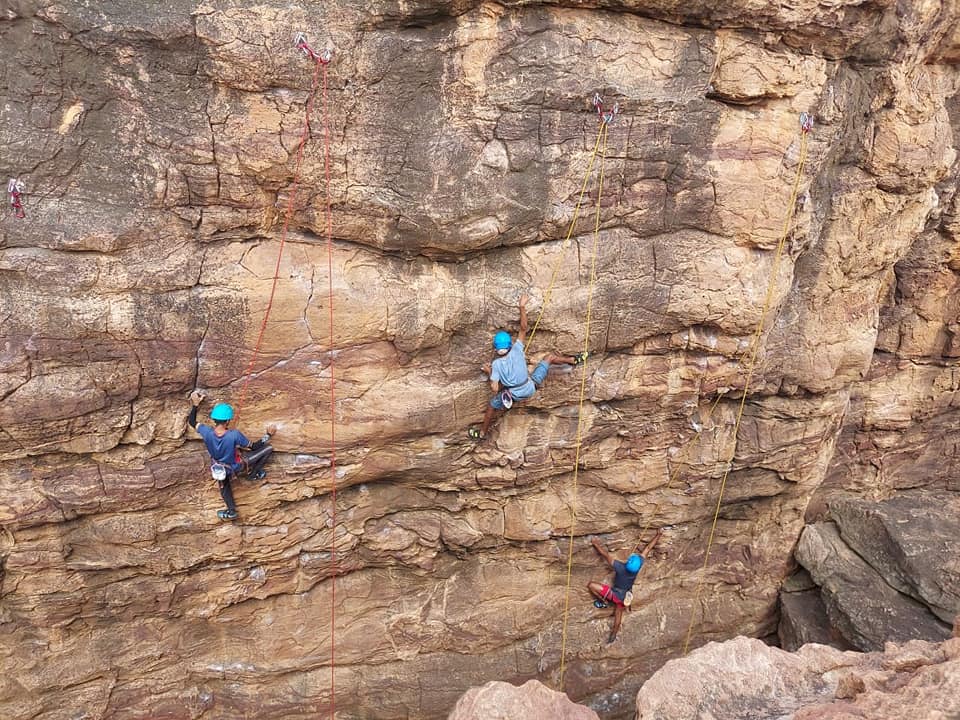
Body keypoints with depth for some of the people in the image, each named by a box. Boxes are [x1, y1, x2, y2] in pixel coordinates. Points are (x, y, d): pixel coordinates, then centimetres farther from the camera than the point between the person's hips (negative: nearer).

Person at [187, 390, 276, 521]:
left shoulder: (206, 432, -29)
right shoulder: (234, 435, -36)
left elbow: (191, 421, -7)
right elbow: (253, 447, -20)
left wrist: (195, 404, -2)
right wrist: (268, 435, -10)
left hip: (220, 467, 4)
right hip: (236, 467, -4)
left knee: (223, 483, 40)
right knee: (268, 448, 1)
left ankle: (231, 511, 38)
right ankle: (253, 474, 19)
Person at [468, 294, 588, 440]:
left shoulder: (496, 364, -19)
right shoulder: (516, 349, -20)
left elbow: (494, 388, -19)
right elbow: (523, 329, -17)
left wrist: (489, 372, -5)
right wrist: (522, 307, -17)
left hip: (513, 394, -1)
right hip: (531, 387, 1)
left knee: (491, 405, 23)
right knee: (550, 357, 15)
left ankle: (482, 433, 31)